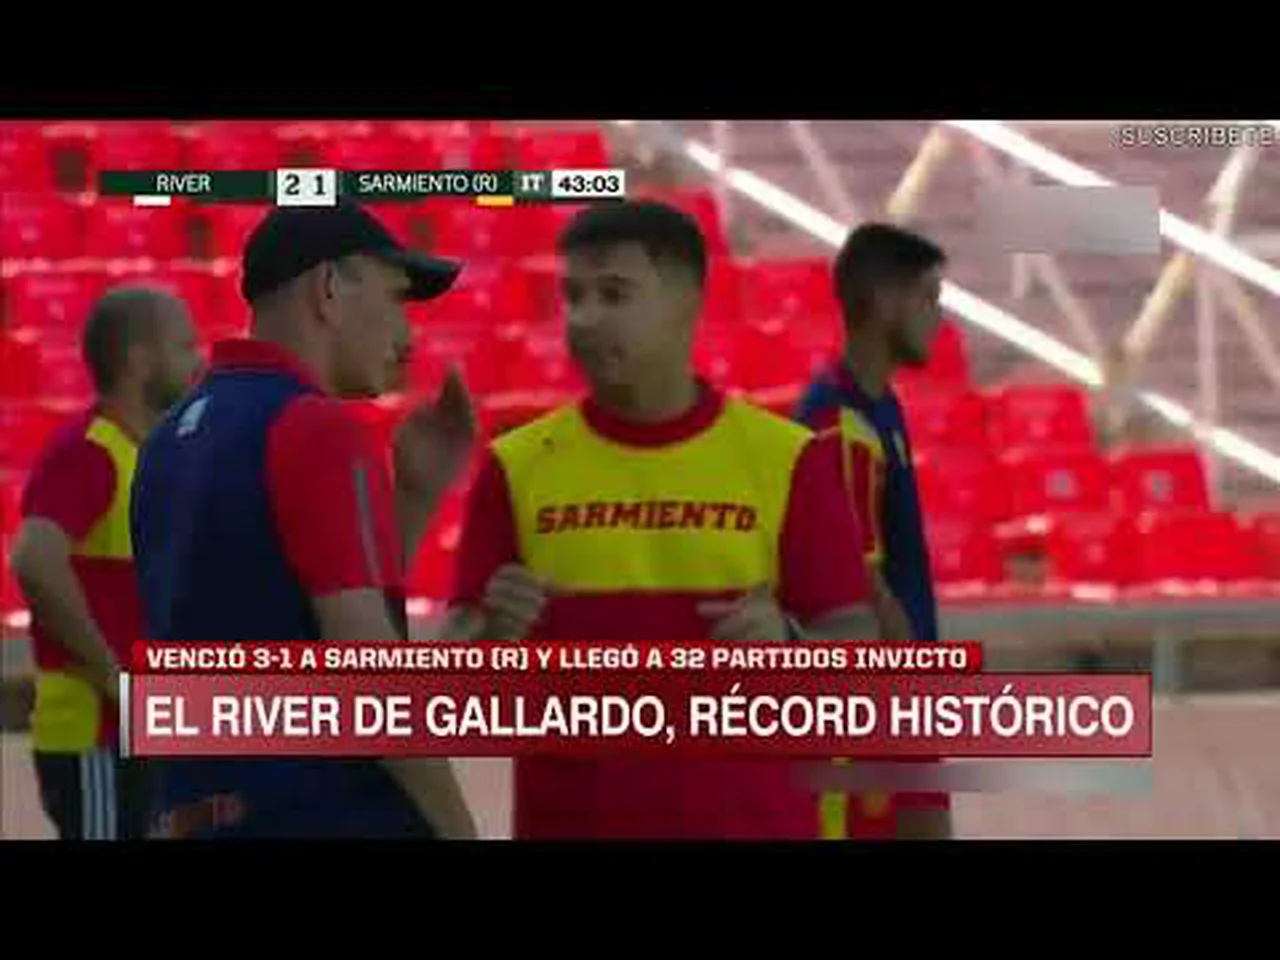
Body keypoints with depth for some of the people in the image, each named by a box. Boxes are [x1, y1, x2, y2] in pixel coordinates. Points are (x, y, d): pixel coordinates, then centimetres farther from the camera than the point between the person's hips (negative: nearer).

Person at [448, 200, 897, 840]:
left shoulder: (787, 458, 1)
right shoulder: (516, 466, 3)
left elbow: (858, 649, 2)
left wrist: (787, 642, -19)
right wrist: (496, 636, -17)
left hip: (753, 822, -1)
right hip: (569, 823, 1)